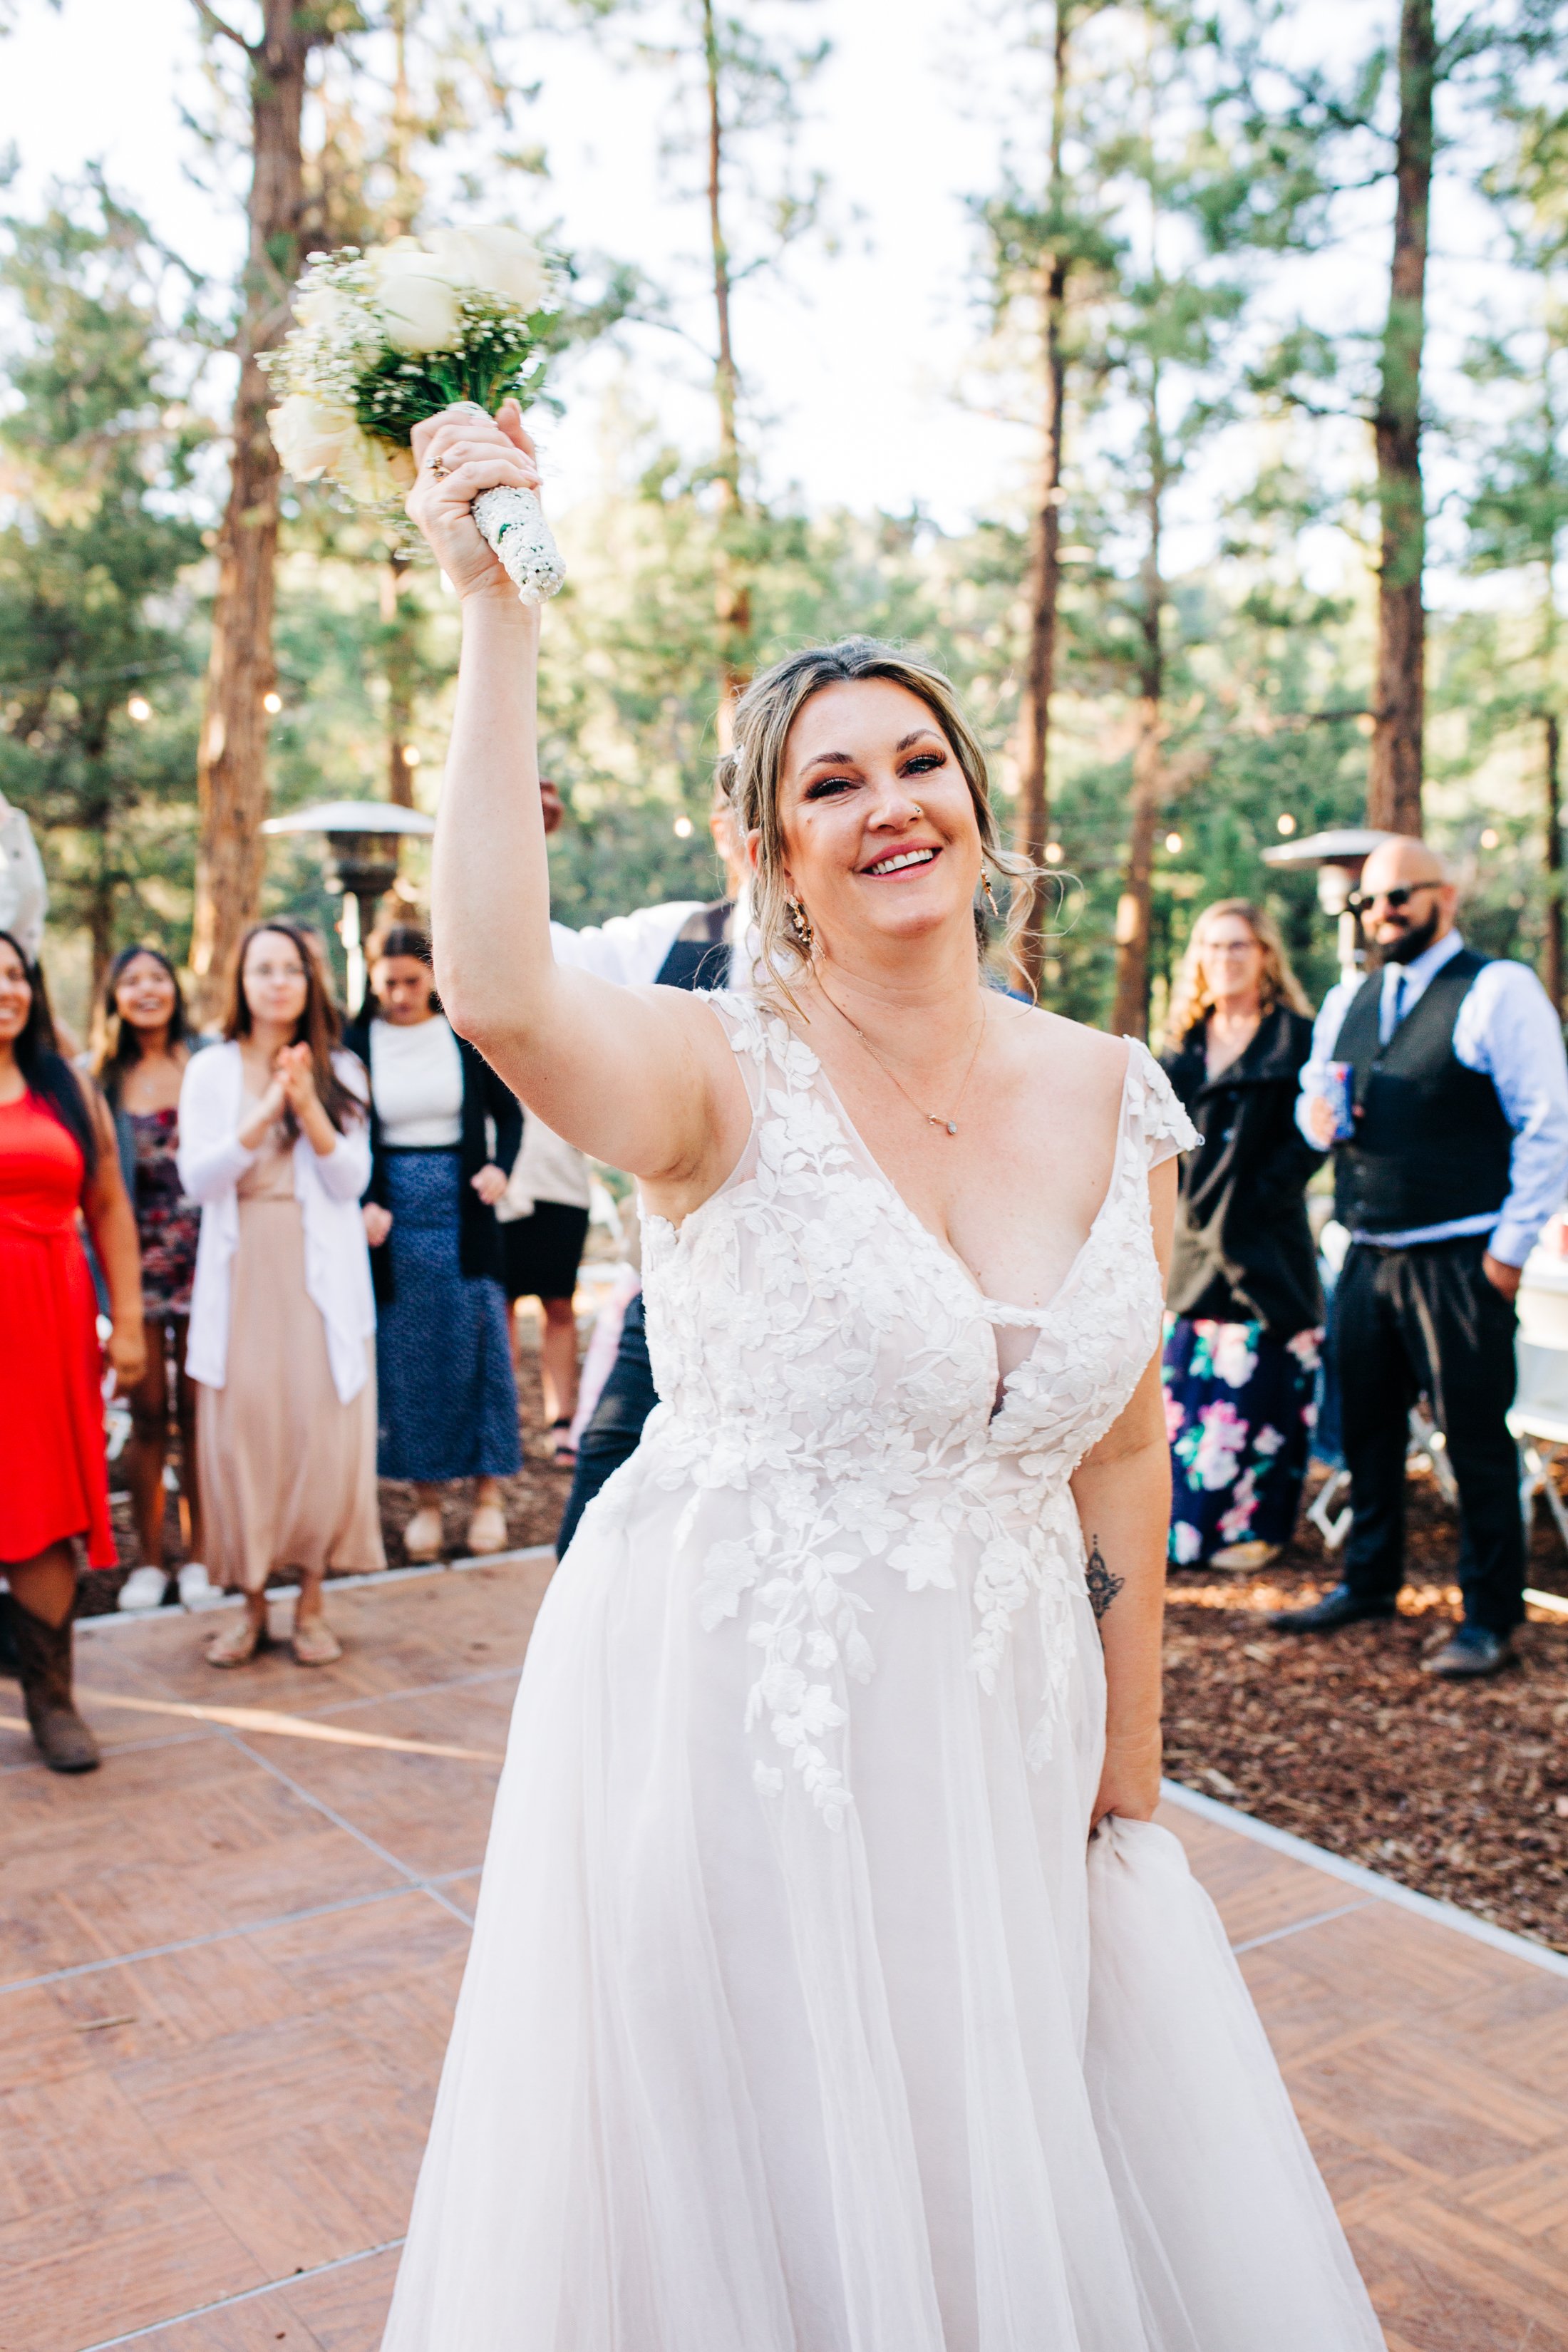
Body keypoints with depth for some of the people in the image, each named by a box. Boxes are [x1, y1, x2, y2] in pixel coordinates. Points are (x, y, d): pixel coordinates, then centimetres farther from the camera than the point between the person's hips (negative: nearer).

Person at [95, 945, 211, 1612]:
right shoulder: (104, 1077, 8)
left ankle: (200, 1555, 15)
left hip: (202, 1252, -1)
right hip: (136, 1257, 1)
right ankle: (149, 1560, 15)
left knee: (196, 1407, 4)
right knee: (147, 1410, 4)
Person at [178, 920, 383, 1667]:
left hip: (321, 1276, 0)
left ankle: (311, 1601, 12)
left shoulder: (341, 1072, 6)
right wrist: (263, 1116, -17)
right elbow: (196, 1178, -5)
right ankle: (251, 1603, 14)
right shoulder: (210, 1070, 6)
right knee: (241, 1431, -1)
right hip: (240, 1274, 0)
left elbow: (351, 1181, -2)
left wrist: (310, 1113, -17)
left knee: (322, 1430, -3)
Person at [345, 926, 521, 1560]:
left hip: (463, 1211, 0)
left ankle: (488, 1490, 11)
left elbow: (508, 1112, 11)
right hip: (392, 1217, 0)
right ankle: (426, 1496, 14)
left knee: (478, 1344, -1)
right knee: (406, 1356, 3)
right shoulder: (354, 1043, 0)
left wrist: (499, 1166, -7)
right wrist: (364, 1204, -10)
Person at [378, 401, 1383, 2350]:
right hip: (727, 1729, -4)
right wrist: (497, 615, -32)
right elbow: (497, 991, -37)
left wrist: (1128, 1780, 10)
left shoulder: (1116, 1101, -1)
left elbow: (1121, 1455, 6)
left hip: (1001, 1743, 4)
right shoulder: (726, 1077, -14)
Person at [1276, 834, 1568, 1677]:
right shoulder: (1346, 1002, 15)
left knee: (1476, 1439, -1)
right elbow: (1314, 1100, 25)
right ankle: (1369, 1581, 31)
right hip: (1367, 1255, 7)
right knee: (1365, 1426, 15)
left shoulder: (1498, 991, -6)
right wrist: (1318, 1116, 0)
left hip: (1459, 1260, -7)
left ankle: (1490, 1620, 10)